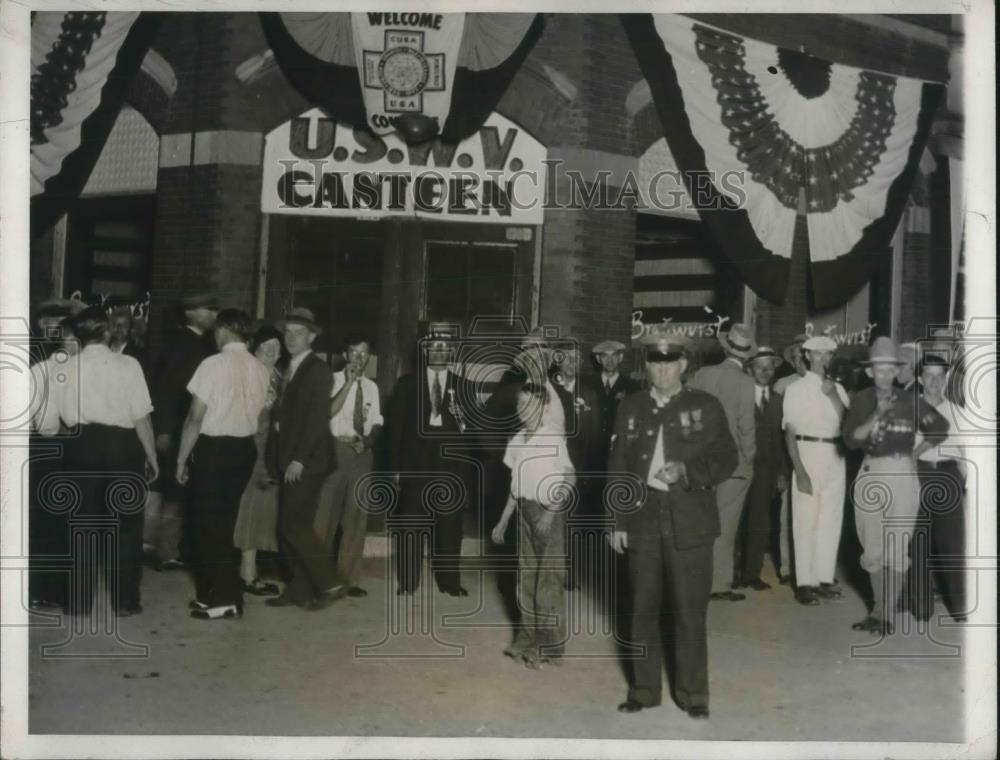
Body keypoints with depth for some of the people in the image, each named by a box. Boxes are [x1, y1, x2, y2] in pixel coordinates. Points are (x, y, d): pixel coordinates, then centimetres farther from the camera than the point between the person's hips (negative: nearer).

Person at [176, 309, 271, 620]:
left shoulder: (213, 364, -14)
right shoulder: (261, 370, 2)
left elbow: (195, 418, -13)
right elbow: (257, 414, 5)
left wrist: (182, 459, -6)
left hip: (212, 448, -6)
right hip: (244, 449, 6)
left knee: (207, 523, 6)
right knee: (224, 521, 17)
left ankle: (219, 598, 11)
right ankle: (225, 593, 25)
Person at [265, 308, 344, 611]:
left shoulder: (318, 370, -8)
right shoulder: (289, 369, 16)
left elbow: (317, 418, -15)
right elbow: (286, 415, 16)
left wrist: (299, 460, -19)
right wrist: (277, 459, 8)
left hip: (306, 463, -8)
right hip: (288, 462, 8)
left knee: (295, 525, -11)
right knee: (289, 527, 8)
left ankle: (329, 584, 0)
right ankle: (300, 590, 15)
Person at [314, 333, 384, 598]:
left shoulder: (371, 386, 11)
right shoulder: (334, 380, -4)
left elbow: (376, 423, 13)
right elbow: (329, 412, -20)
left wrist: (367, 441, -6)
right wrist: (348, 383, -23)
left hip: (363, 453, 5)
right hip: (336, 449, -4)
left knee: (357, 517, 7)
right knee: (326, 514, -2)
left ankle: (349, 578, 16)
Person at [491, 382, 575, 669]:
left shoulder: (553, 437, -10)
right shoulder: (518, 439, 7)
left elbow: (568, 479, -11)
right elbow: (516, 484, 13)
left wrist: (551, 513, -22)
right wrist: (503, 520, 13)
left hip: (549, 512, -6)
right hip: (525, 511, 6)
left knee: (549, 578, -1)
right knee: (526, 576, 11)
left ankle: (549, 645, 9)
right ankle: (528, 638, 22)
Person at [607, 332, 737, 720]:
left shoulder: (706, 406, 1)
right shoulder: (630, 408, 8)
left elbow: (727, 459, 0)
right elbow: (617, 468, 9)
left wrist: (687, 471, -17)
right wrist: (616, 521, 4)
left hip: (689, 523, -2)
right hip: (642, 520, 2)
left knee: (690, 612, 3)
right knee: (643, 609, 10)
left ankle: (692, 692, 17)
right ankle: (644, 689, 23)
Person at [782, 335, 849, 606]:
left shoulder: (837, 388, 11)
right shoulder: (796, 388, -3)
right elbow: (790, 432, -7)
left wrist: (834, 396, -11)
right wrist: (799, 471, -15)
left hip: (835, 456, 5)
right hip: (808, 454, -5)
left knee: (831, 520, 10)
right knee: (806, 520, -2)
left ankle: (825, 578, 20)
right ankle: (805, 583, 4)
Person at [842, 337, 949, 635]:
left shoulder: (910, 401, 1)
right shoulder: (862, 400, 1)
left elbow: (941, 427, 13)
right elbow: (850, 439, -10)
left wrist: (917, 448, 7)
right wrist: (876, 416, -19)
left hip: (902, 474, -1)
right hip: (870, 474, 1)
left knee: (896, 549, -2)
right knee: (872, 549, 8)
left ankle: (886, 613, 4)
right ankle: (880, 609, 22)